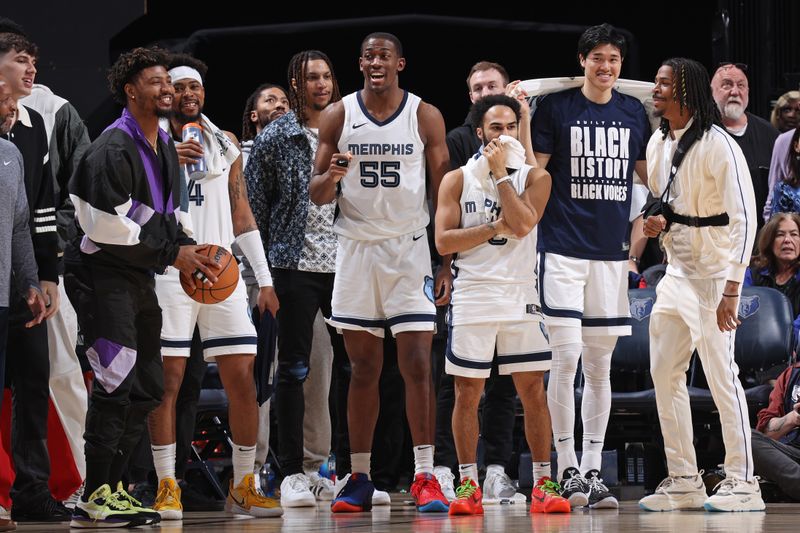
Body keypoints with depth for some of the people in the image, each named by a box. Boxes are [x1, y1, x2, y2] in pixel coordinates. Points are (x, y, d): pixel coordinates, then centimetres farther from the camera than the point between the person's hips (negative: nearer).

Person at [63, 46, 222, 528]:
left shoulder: (166, 148, 14)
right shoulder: (114, 149, -17)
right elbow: (109, 226, -22)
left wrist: (185, 247, 4)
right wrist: (172, 253, -15)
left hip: (140, 275, 10)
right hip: (101, 272, -10)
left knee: (148, 387, 10)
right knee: (116, 382, -14)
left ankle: (112, 488, 18)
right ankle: (95, 499, -10)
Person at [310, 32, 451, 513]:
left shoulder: (426, 117, 0)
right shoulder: (338, 116, 3)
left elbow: (443, 195, 1)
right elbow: (318, 195, 5)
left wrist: (446, 265, -4)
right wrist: (332, 177, -19)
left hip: (410, 249, -1)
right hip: (356, 248, 2)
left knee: (418, 365, -8)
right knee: (364, 368, 5)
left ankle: (425, 477, -7)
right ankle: (360, 479, 10)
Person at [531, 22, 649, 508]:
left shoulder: (634, 112, 11)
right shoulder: (556, 107, -1)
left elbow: (650, 174, 22)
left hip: (612, 250, 4)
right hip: (563, 246, -4)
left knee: (600, 364, 7)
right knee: (566, 358, -10)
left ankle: (592, 471, 12)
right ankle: (567, 470, -3)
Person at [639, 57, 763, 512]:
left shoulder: (718, 145, -15)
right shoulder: (658, 144, 9)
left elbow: (744, 217, -18)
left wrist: (731, 289, -23)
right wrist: (656, 222, 1)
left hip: (714, 269, -8)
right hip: (678, 266, 8)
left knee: (720, 372, -9)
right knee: (665, 372, 7)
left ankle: (742, 483, -3)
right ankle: (683, 481, 14)